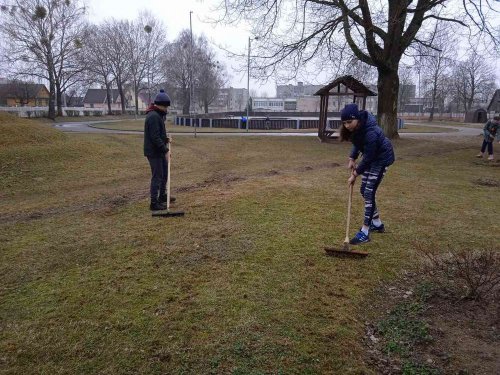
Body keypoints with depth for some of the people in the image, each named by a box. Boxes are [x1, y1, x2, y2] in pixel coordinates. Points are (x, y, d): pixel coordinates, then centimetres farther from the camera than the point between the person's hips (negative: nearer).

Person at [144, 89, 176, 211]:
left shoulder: (158, 115, 13)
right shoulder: (153, 116, -20)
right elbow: (155, 137, -25)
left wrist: (165, 138, 8)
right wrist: (165, 149, -23)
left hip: (160, 150, 11)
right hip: (154, 152, -11)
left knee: (164, 173, 21)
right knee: (157, 176, -5)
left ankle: (162, 196, 36)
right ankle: (154, 203, 1)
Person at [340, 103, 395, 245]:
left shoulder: (370, 132, -36)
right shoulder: (355, 127, -13)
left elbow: (368, 157, -27)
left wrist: (355, 174, -16)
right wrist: (352, 159, -2)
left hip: (381, 158, -9)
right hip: (371, 157, 9)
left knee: (369, 192, -13)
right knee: (364, 190, 12)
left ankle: (364, 232, -8)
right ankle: (377, 223, 27)